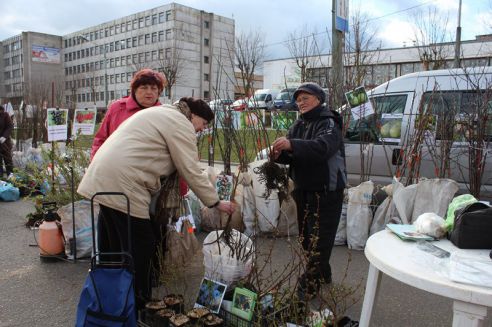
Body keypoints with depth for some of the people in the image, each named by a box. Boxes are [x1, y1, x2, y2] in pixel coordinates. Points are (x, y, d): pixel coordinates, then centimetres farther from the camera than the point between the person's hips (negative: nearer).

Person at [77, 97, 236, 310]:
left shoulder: (161, 113, 25)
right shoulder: (181, 124, -6)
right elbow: (192, 172, -9)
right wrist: (216, 203, 0)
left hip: (102, 180, 11)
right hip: (122, 184, -11)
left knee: (111, 244, 19)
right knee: (139, 247, 0)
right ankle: (138, 304, 12)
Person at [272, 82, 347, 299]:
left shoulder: (329, 124, -11)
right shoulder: (298, 125, 13)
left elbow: (323, 147, -32)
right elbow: (292, 155, 6)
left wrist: (291, 145, -45)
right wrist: (279, 154, -18)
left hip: (327, 191, -8)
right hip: (303, 189, 8)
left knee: (319, 239, -5)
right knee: (306, 236, 15)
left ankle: (310, 283, 6)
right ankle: (323, 274, 33)